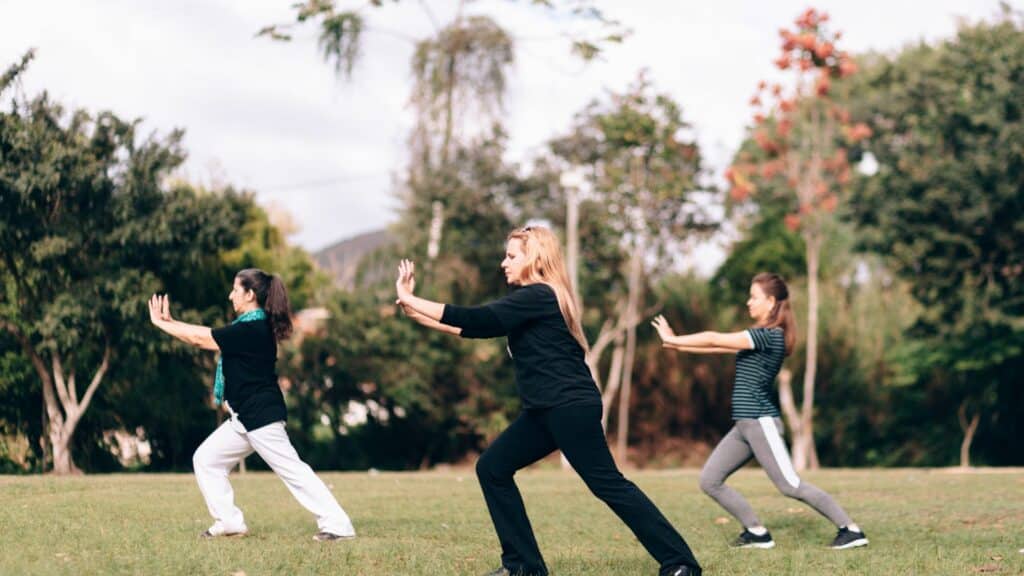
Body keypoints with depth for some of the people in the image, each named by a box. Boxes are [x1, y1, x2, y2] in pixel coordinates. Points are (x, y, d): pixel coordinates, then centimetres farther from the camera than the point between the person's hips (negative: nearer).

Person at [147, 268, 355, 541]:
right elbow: (207, 336, 13)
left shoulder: (252, 330, -19)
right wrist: (170, 322, 8)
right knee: (206, 459, 12)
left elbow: (201, 338, -15)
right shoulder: (255, 326, 12)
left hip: (261, 416, -10)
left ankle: (337, 525, -9)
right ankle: (229, 522, 14)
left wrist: (160, 323, -5)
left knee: (292, 469, -10)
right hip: (245, 417, 10)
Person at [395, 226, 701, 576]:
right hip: (548, 410, 10)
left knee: (607, 484, -10)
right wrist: (416, 313, 15)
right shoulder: (534, 299, 18)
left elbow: (475, 320, -16)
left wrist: (409, 299, -10)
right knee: (492, 468, 7)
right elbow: (477, 328, 19)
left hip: (572, 407, -10)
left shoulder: (538, 296, -12)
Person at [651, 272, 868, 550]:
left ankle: (851, 530, 1)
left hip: (762, 423, -10)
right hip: (744, 426, 10)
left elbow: (715, 340, -14)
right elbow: (720, 346, 17)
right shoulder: (760, 336, 15)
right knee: (709, 480, 5)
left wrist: (672, 339, -5)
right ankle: (757, 533, 11)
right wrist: (678, 345, 11)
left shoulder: (769, 335, -15)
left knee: (791, 486, -8)